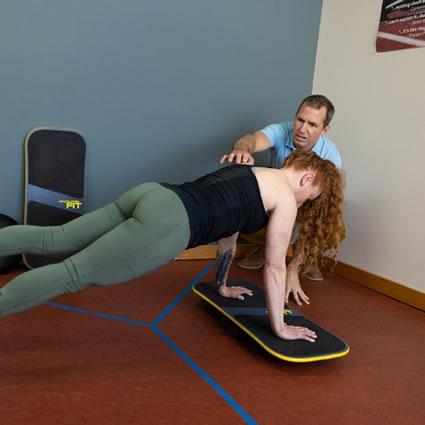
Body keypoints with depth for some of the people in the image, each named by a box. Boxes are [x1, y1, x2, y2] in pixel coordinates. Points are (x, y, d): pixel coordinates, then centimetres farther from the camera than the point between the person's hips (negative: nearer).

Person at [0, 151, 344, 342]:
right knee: (75, 274, -10)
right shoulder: (285, 198, 6)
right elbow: (275, 267, 8)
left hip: (153, 195, 9)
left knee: (54, 239, 7)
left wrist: (223, 286, 49)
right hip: (167, 223, -8)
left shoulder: (252, 175, 30)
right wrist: (280, 327, 18)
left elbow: (227, 231, 38)